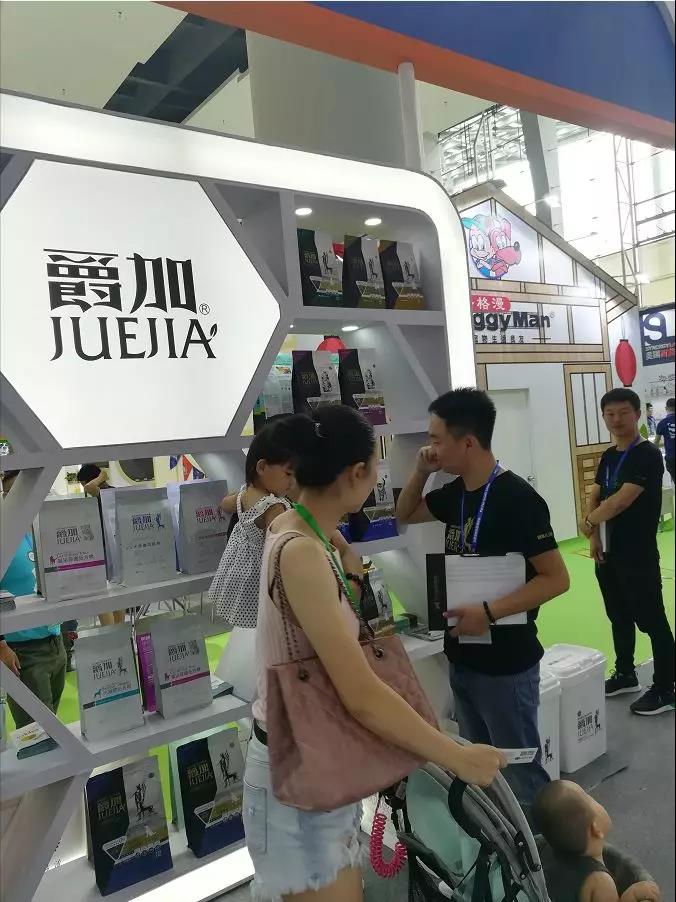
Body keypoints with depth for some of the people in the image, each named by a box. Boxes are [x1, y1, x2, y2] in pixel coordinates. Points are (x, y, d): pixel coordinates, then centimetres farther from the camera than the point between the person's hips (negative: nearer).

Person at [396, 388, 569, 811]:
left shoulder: (516, 498, -20)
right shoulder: (456, 493, 4)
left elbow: (556, 579, -20)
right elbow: (406, 515, 19)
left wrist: (488, 613, -27)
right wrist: (421, 472, 2)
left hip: (506, 663, -8)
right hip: (463, 658, 8)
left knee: (520, 771, 8)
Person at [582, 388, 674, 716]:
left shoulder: (648, 455, -15)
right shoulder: (608, 456, 11)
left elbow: (621, 500, -23)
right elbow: (594, 497, 10)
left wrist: (588, 522, -9)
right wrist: (594, 537, -4)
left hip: (638, 556, -8)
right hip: (607, 553, 8)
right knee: (619, 618, 19)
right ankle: (625, 675, 34)